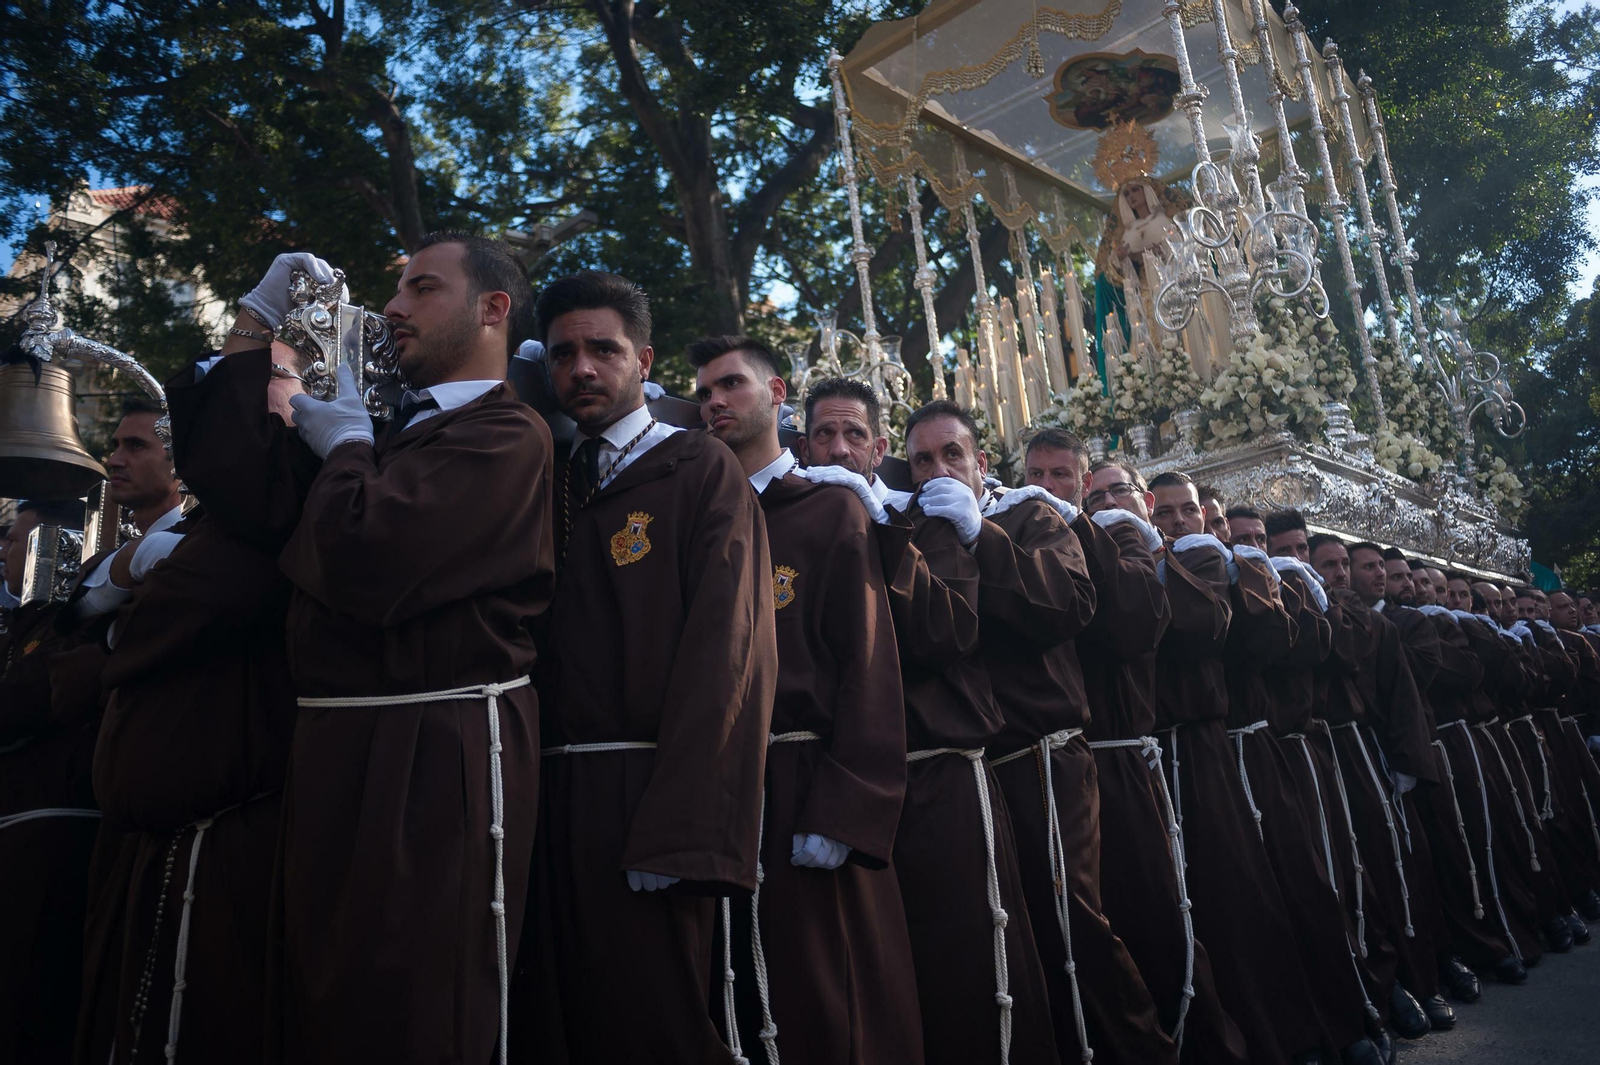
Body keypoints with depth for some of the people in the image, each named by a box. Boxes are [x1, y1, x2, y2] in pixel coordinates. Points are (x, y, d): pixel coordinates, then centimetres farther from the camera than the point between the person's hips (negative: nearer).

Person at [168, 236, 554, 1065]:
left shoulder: (505, 437, -12)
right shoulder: (394, 429, 16)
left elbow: (363, 559, -25)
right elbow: (246, 492, 5)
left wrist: (343, 441, -5)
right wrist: (253, 325, 8)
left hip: (435, 758, -8)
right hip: (337, 748, 9)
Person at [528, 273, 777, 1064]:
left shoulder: (701, 469, -2)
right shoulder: (551, 487, 16)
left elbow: (728, 647, -12)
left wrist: (679, 835, -20)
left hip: (649, 796, -5)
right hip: (554, 801, 6)